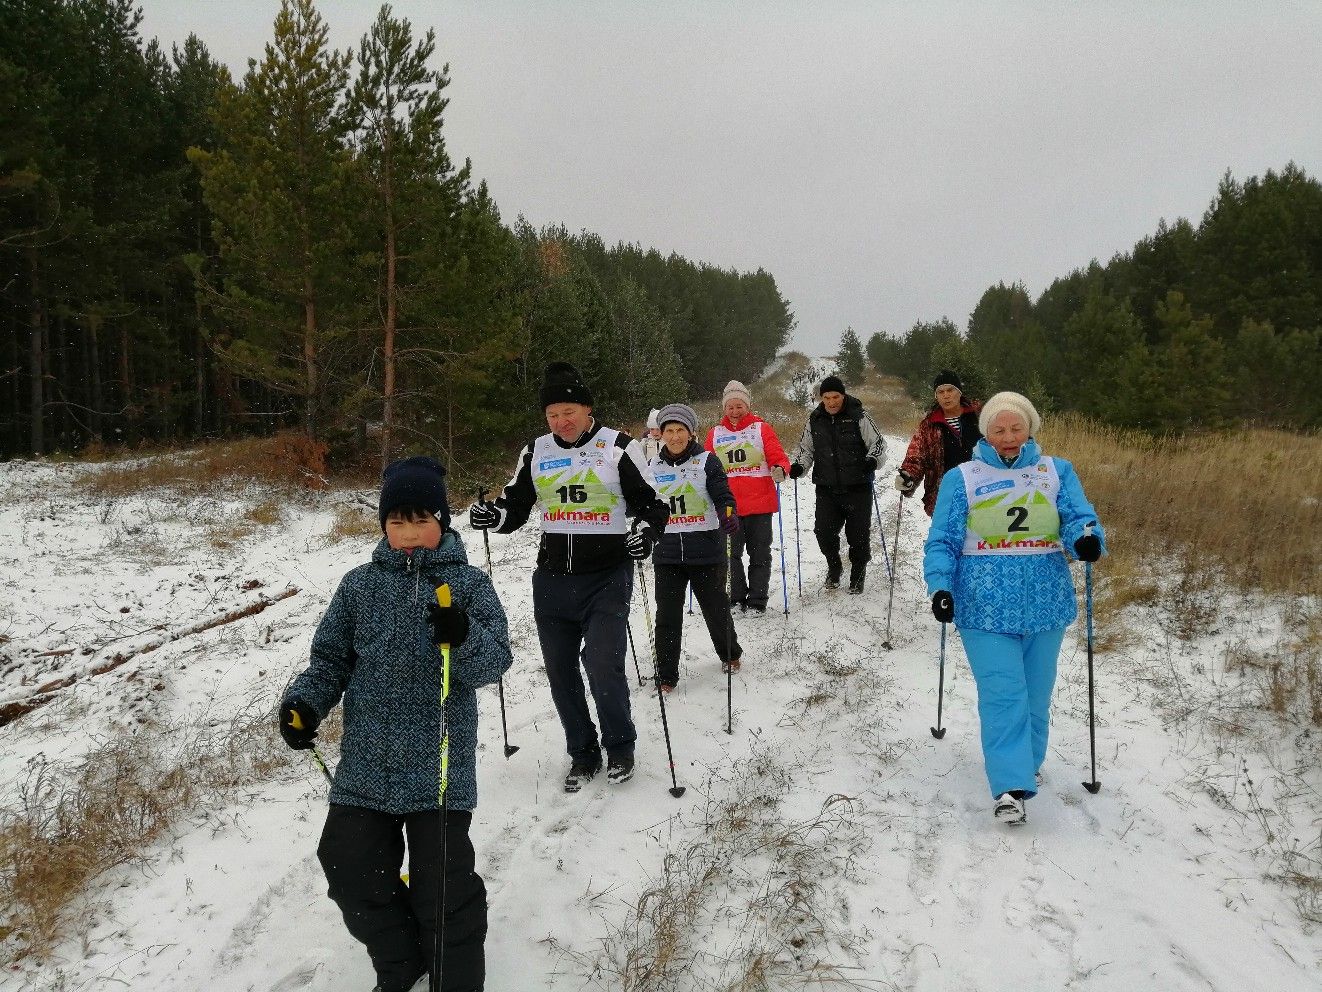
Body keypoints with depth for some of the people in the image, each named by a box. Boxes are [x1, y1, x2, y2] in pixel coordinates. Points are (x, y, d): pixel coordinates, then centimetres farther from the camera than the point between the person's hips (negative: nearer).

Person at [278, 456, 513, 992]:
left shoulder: (469, 583, -1)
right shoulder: (360, 585, 6)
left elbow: (495, 660, -11)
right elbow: (330, 658, 10)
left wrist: (464, 637, -32)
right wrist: (304, 702, -9)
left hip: (440, 766, -3)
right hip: (364, 765, 4)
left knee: (444, 882, -2)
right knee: (350, 869, 8)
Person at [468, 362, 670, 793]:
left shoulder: (619, 447, -4)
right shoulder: (535, 452, 8)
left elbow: (652, 505, -2)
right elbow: (513, 509, 12)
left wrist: (645, 532, -23)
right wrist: (490, 515, -10)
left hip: (606, 578, -4)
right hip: (552, 580, 5)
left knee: (603, 665, -13)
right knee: (560, 671, 8)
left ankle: (620, 747, 12)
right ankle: (582, 752, 27)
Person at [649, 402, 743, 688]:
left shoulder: (707, 461, -3)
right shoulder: (654, 466, 7)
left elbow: (723, 496, -11)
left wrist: (728, 515, -31)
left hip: (706, 549, -2)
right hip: (667, 552, 2)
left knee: (715, 607, 12)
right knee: (667, 614, 0)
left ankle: (730, 654, 38)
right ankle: (666, 675, 12)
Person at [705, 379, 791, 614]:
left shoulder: (761, 428, 3)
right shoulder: (715, 433, 10)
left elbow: (778, 457, -2)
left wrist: (780, 469, -24)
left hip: (760, 503, -2)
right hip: (728, 505, 2)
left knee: (759, 554, 4)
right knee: (731, 554, 2)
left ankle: (757, 601, 11)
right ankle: (736, 599, 13)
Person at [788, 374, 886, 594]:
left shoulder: (859, 417, -4)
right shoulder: (815, 420, 7)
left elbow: (878, 443, -2)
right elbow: (806, 448, 18)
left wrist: (872, 460, -21)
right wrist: (799, 466, 0)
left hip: (857, 488, -3)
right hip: (827, 488, 3)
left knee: (858, 534, 3)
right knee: (824, 531, -6)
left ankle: (857, 573, 26)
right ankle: (834, 566, 23)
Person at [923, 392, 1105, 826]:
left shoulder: (1057, 472, 7)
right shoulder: (961, 478, 2)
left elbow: (1078, 516, -5)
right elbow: (942, 542, -1)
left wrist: (1086, 537, -28)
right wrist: (941, 586, -16)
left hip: (1045, 604, 3)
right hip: (986, 606, -2)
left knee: (1036, 692, 14)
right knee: (1003, 693, -11)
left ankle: (1027, 760, 37)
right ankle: (1010, 785, -8)